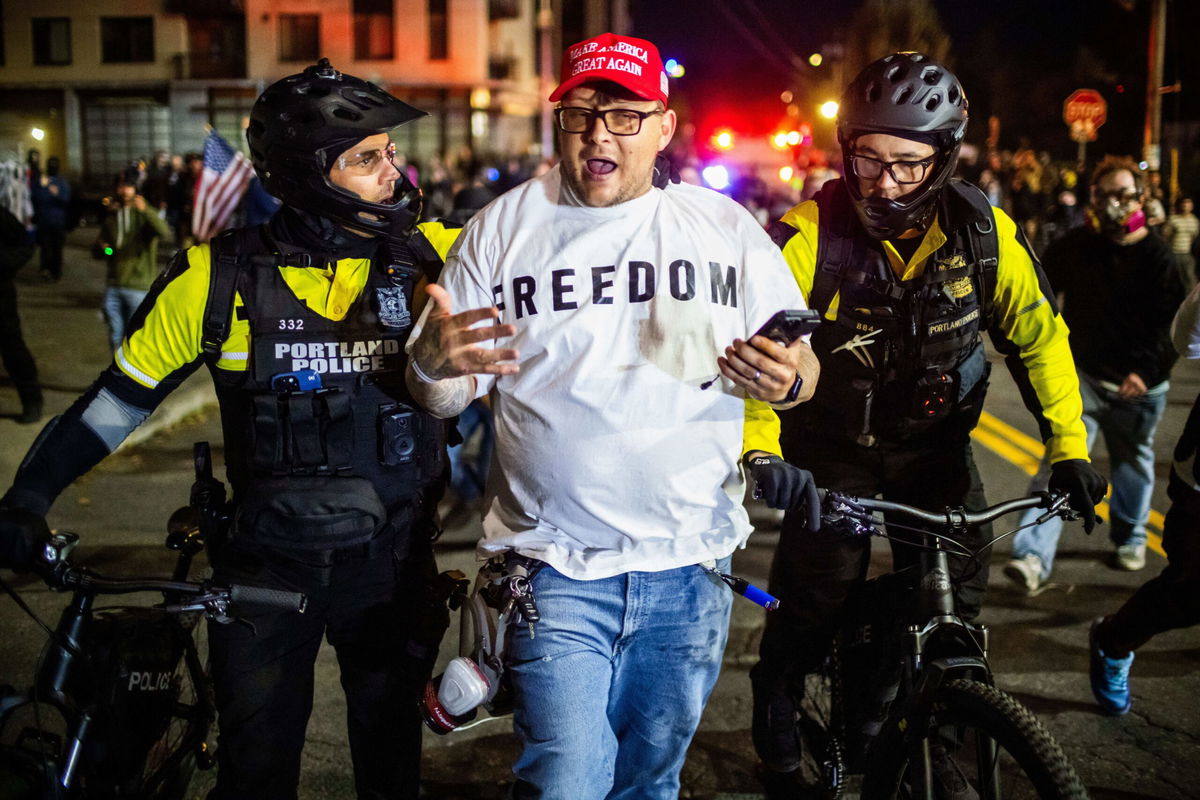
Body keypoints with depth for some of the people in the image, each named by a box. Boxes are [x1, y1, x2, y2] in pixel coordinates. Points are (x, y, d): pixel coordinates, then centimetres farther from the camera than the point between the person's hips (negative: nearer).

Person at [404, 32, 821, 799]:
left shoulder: (725, 226, 3)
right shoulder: (503, 227, 1)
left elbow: (802, 361, 7)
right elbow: (444, 398, 2)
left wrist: (787, 381, -17)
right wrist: (432, 363, -21)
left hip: (689, 568, 2)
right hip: (557, 567, -2)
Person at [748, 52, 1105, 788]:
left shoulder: (982, 230, -13)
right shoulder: (810, 235, -22)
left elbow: (1039, 335, -2)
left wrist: (1070, 449, -8)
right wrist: (759, 452, -39)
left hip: (935, 444, 2)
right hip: (834, 450, -2)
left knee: (955, 605, -3)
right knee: (816, 603, -2)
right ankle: (777, 715, 28)